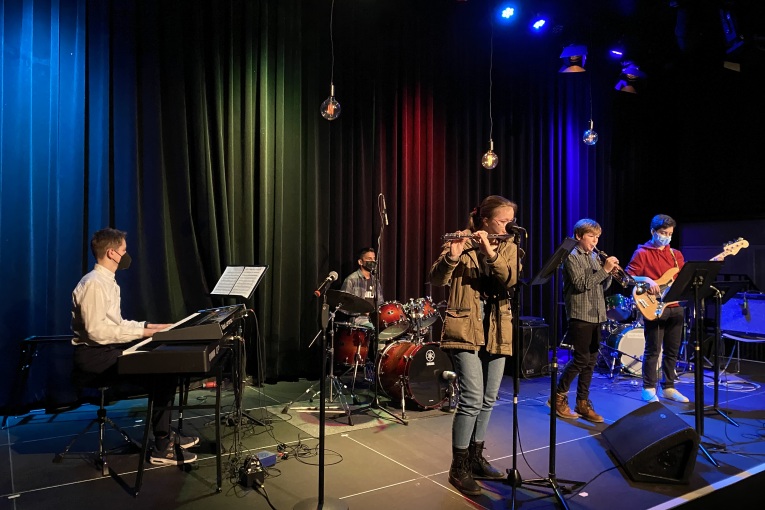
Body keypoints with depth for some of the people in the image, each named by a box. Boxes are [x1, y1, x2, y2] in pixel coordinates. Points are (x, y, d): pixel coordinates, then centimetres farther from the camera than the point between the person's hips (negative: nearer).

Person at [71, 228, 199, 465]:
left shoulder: (108, 281, 15)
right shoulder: (93, 284, -18)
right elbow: (96, 331, -25)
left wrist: (147, 326, 6)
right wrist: (139, 333, -21)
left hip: (109, 348, 10)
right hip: (93, 355, -10)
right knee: (163, 371, -20)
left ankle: (165, 433, 7)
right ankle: (161, 448, -11)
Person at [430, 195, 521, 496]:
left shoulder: (508, 248, 9)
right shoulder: (460, 241, -2)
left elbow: (510, 280, -11)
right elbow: (436, 279, -13)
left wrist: (490, 251, -24)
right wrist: (452, 256, -31)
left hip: (496, 331, 5)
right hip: (466, 328, -5)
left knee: (488, 399, 11)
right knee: (472, 398, -9)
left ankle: (475, 458, 28)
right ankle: (458, 468, 5)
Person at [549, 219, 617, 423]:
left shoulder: (595, 257, 15)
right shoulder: (572, 256, -6)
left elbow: (603, 286, 15)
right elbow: (581, 284, -17)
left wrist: (609, 272, -4)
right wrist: (604, 269, -17)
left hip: (596, 315, 7)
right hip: (580, 315, -7)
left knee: (591, 360, 8)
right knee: (581, 359, -6)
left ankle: (583, 403, 17)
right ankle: (558, 397, 9)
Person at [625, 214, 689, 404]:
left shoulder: (676, 254, 15)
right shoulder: (642, 253, -3)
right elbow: (629, 277, -9)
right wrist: (646, 280, -24)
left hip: (675, 306, 6)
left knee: (672, 350, 12)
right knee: (653, 350, -3)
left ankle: (668, 388, 22)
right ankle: (649, 389, 5)